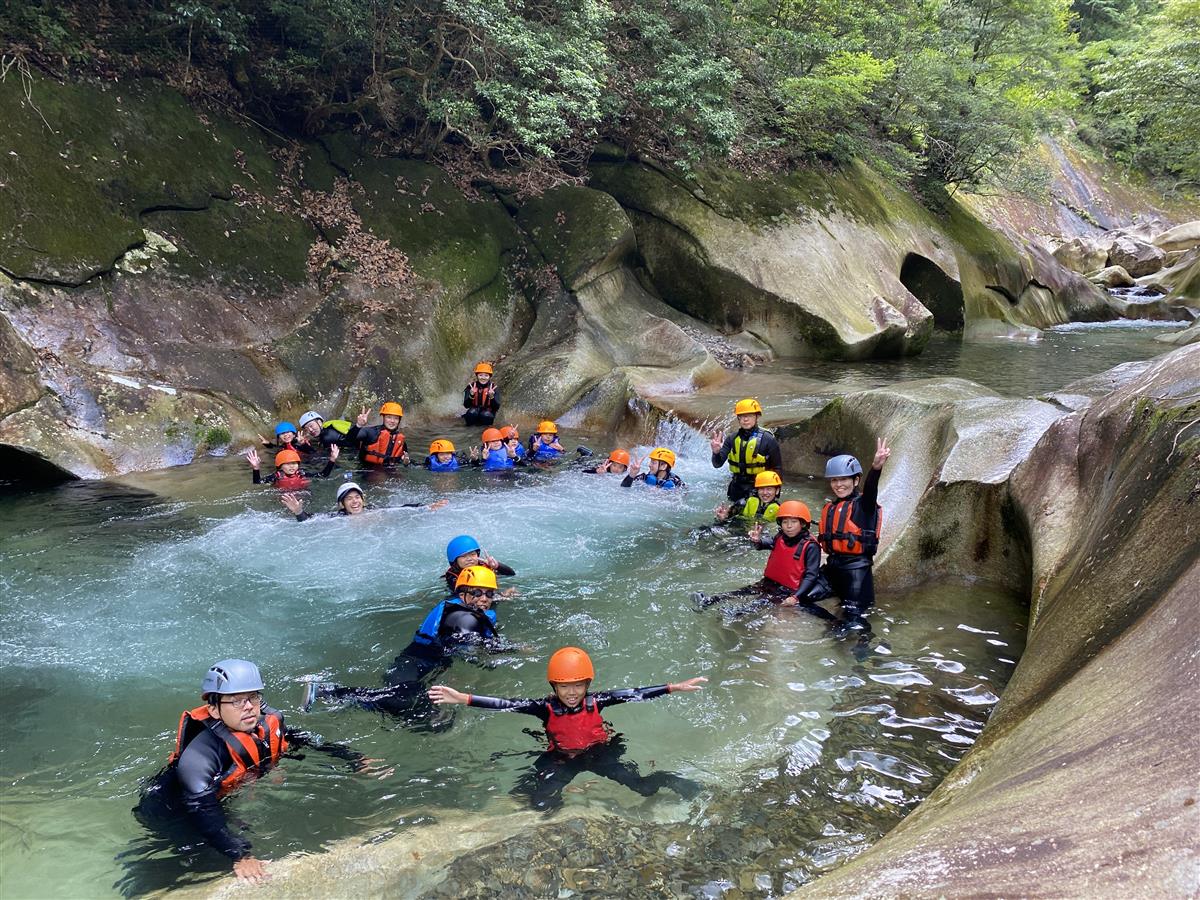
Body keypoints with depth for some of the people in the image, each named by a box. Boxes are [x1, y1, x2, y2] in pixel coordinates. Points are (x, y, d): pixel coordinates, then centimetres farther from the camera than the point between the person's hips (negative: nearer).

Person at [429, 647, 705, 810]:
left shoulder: (596, 701, -16)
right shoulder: (547, 708, -19)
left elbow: (634, 694, -20)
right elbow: (506, 704, -28)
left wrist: (674, 687, -26)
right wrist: (463, 698, -39)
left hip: (600, 753, 0)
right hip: (561, 759, 0)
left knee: (644, 786, -15)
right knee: (541, 804, -21)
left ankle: (664, 780, 18)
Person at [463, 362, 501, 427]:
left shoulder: (493, 388, -5)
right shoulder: (471, 387, -3)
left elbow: (496, 407, -14)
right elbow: (466, 406, -11)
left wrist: (491, 396, -32)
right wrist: (471, 395, -29)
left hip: (488, 412, -1)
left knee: (485, 415, -35)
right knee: (472, 413, -33)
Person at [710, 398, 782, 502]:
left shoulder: (768, 439, -9)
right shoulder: (733, 438, 2)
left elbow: (777, 468, -3)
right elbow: (718, 464, -3)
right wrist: (716, 452, -24)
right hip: (737, 488, 5)